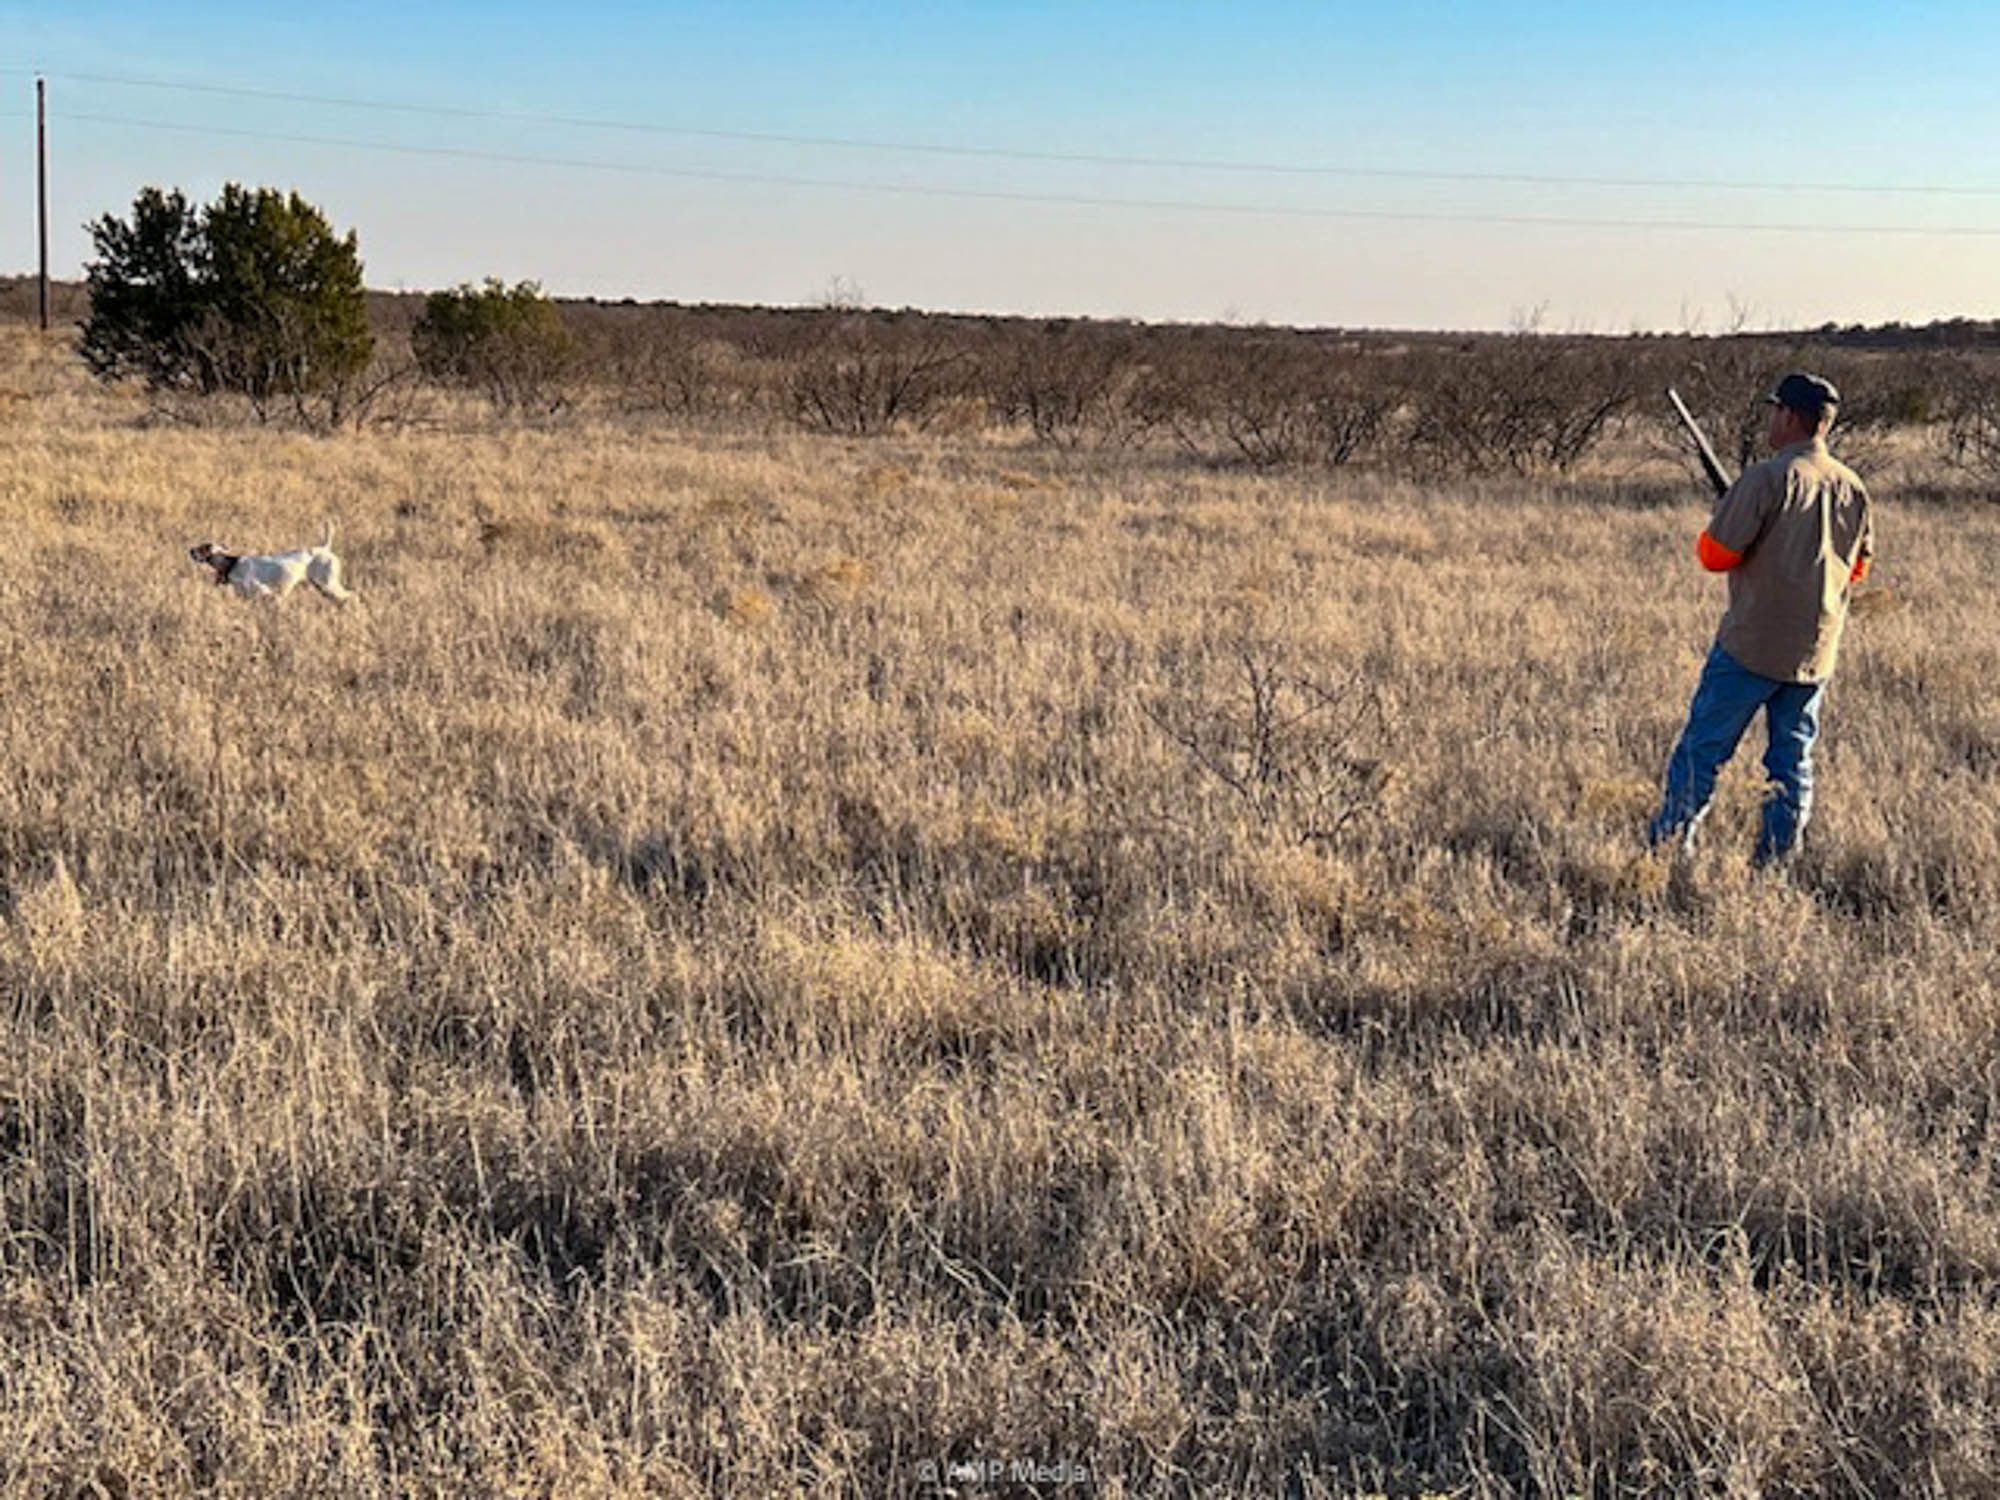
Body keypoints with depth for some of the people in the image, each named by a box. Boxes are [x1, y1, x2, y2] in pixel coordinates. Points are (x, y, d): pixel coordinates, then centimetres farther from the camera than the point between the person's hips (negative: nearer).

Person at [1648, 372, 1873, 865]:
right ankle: (1775, 861, 14)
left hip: (1752, 646, -6)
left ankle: (1669, 843, 9)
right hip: (1816, 653, 6)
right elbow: (1857, 568, 18)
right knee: (1793, 762, 12)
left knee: (1702, 750, 4)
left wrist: (1711, 533, 7)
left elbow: (1716, 555, -14)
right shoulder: (1853, 488, 6)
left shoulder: (1768, 478, -14)